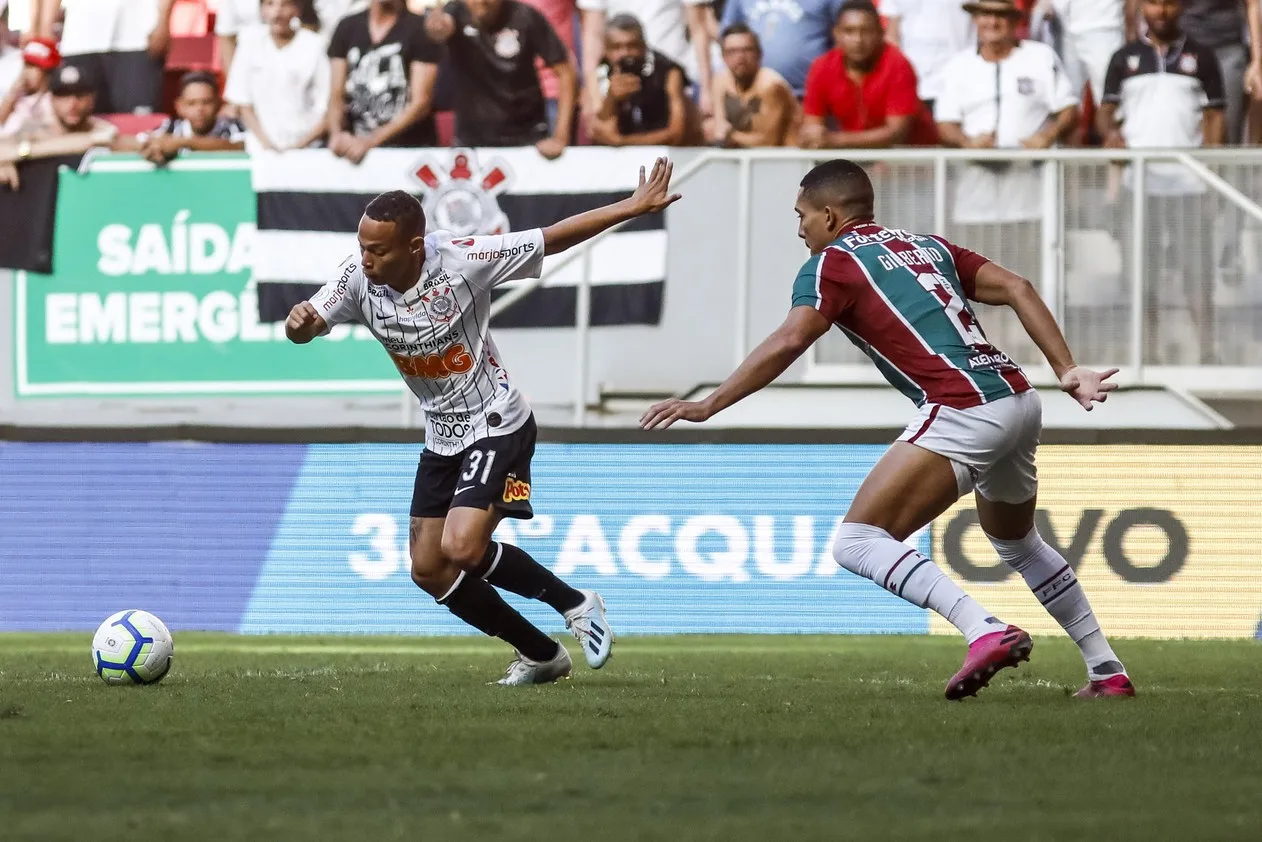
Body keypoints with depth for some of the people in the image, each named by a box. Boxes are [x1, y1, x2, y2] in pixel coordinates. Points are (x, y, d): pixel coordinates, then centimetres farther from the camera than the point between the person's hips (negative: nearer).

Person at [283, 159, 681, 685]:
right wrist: (298, 321, -30)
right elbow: (305, 329, -5)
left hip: (496, 426, -7)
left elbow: (553, 239, -16)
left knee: (462, 549, -24)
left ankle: (574, 603, 0)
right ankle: (541, 656, 19)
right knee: (429, 571, 6)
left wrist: (633, 208, -17)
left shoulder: (463, 261, -24)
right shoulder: (359, 278, -12)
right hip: (442, 438, 7)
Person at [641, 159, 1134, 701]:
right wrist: (1067, 371, 10)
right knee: (1017, 542, 31)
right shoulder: (926, 246, 24)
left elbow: (789, 342, -12)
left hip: (961, 411, -8)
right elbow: (1016, 288, 14)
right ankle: (1108, 671, 31)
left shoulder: (832, 265, 4)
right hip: (1019, 399, 8)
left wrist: (708, 406, -12)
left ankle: (986, 632, -25)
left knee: (858, 542, -8)